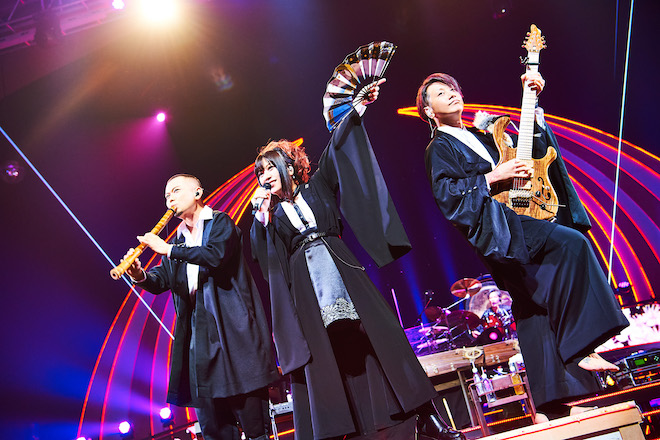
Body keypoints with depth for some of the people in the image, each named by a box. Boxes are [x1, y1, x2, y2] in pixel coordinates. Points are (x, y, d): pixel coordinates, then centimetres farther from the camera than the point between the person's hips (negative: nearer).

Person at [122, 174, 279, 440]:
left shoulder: (220, 222, 2)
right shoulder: (179, 239, 19)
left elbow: (216, 255, -18)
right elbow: (162, 280, 10)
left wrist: (168, 249, -13)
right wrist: (141, 275, -12)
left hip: (230, 325, -6)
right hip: (197, 331, 6)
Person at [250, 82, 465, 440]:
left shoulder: (316, 186, 15)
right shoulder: (269, 211, 17)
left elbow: (337, 148, 6)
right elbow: (261, 255, 5)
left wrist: (357, 109, -3)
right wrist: (263, 212, -2)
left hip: (341, 271, -1)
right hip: (305, 284, 1)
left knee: (376, 336, -7)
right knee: (323, 359, -5)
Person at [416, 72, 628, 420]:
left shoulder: (480, 137, 28)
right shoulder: (439, 148, 7)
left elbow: (532, 150, 26)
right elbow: (445, 193, -9)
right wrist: (493, 177, -12)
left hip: (521, 222, 7)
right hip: (495, 226, -7)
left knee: (535, 309, 2)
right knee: (573, 243, -25)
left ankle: (552, 400, 6)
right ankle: (578, 345, -21)